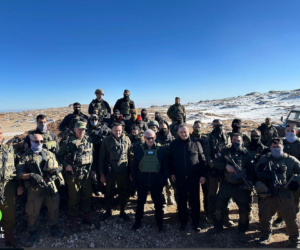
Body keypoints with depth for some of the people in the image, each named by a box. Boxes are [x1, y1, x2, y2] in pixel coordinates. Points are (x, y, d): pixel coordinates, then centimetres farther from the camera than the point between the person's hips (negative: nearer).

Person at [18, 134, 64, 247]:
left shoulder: (49, 154, 8)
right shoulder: (25, 157, 0)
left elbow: (56, 168, 9)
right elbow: (19, 174, -4)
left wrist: (56, 170, -15)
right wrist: (31, 175, -21)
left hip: (50, 185, 2)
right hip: (35, 188, -2)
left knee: (54, 208, 11)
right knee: (33, 212, 9)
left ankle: (54, 228, 33)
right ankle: (33, 233, 33)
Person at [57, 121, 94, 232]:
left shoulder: (89, 140, 5)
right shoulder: (68, 141, -6)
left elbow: (92, 155, 11)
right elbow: (59, 156, -1)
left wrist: (93, 169, 8)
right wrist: (66, 165, -16)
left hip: (86, 173, 4)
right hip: (73, 173, -4)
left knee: (87, 195, 13)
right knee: (74, 197, 6)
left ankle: (86, 216, 32)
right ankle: (74, 221, 24)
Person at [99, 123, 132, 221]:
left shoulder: (126, 139, 0)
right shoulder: (107, 140, -3)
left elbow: (130, 156, 2)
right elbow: (101, 158, -1)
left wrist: (131, 171, 1)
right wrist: (102, 173, -4)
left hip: (124, 172, 1)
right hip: (110, 171, -1)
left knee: (124, 192, 12)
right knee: (109, 192, 14)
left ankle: (122, 212, 33)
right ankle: (108, 211, 35)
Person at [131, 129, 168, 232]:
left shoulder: (161, 150, -3)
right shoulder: (139, 149, -2)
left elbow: (165, 167, 1)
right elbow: (134, 166, 2)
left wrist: (164, 180, -1)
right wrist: (134, 180, 0)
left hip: (156, 182, -1)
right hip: (142, 182, 1)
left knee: (158, 203, 12)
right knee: (140, 202, 16)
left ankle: (159, 223, 32)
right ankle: (138, 221, 36)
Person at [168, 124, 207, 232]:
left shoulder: (196, 144, -4)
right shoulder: (174, 144, -1)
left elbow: (202, 160, 0)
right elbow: (170, 160, 7)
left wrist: (203, 175, -3)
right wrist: (172, 173, 2)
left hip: (194, 178, -1)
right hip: (179, 178, 1)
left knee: (195, 201, 10)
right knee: (181, 201, 13)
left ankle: (195, 223, 27)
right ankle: (183, 222, 30)